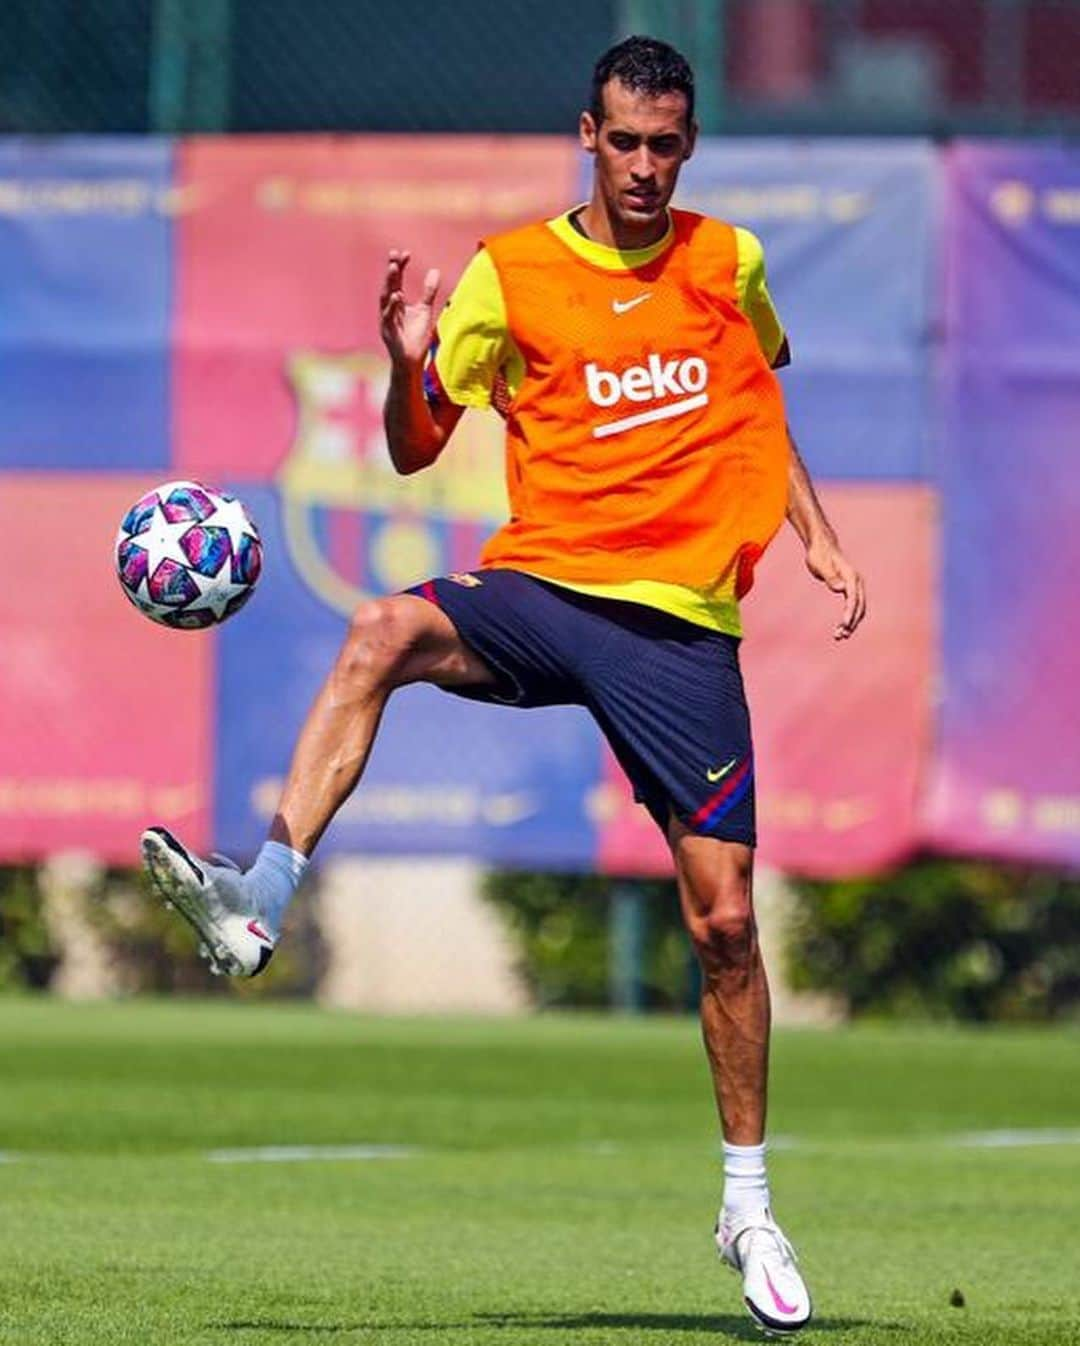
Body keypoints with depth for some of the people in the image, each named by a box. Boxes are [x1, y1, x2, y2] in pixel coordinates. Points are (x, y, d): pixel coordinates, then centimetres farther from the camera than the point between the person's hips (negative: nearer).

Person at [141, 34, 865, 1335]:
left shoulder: (728, 262, 8)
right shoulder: (511, 273, 1)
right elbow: (415, 448, 2)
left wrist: (815, 535, 17)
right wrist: (409, 365, -18)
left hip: (681, 622, 1)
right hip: (541, 588, -1)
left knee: (723, 916, -4)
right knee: (379, 635, -33)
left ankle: (749, 1206, 11)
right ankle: (259, 901, -41)